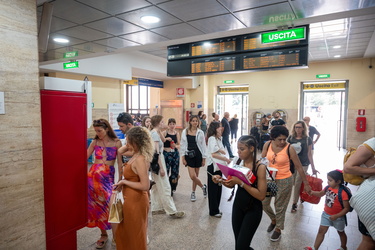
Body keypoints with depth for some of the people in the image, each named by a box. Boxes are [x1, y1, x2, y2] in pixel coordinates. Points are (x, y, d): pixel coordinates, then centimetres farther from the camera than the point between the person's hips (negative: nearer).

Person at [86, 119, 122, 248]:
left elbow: (120, 162, -3)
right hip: (93, 176, 3)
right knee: (97, 206, 8)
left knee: (108, 205, -7)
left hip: (108, 177, -3)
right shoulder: (95, 142, 5)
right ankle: (103, 234, 25)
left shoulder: (116, 142, -3)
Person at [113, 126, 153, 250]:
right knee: (124, 232, 26)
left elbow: (145, 186, -27)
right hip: (131, 199, 9)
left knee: (135, 235, 14)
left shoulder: (140, 159, -26)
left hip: (136, 201, -9)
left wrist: (124, 182, -20)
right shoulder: (137, 155, 0)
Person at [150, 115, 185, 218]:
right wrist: (161, 167, -22)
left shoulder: (154, 132, 9)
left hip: (155, 162, 10)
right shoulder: (155, 134, -19)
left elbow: (163, 140, 23)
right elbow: (156, 152, -23)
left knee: (156, 187, 18)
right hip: (158, 162, -10)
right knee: (165, 188, -2)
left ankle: (156, 208, 29)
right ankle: (172, 211, 7)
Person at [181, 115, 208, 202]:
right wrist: (183, 157, -2)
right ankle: (203, 187, 20)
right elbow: (183, 145, 2)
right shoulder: (185, 132, 0)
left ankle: (193, 193, 29)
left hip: (198, 155, 0)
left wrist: (204, 158, 0)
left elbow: (203, 146, 3)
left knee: (195, 176, 9)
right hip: (189, 155, 0)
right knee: (192, 176, -8)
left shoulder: (200, 132, 0)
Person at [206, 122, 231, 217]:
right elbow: (213, 154, -20)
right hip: (213, 166, -9)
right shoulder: (212, 138, -14)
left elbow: (222, 151, 8)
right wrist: (226, 159, -15)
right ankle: (213, 211, 12)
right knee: (213, 189, 2)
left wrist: (220, 150, -15)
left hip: (219, 166, 9)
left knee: (218, 188, 14)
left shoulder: (218, 138, 13)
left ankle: (216, 209, 26)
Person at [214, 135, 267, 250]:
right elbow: (232, 185, 7)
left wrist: (241, 182, -29)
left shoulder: (260, 167, -19)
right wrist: (221, 180, -12)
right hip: (237, 206, 5)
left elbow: (261, 195, -24)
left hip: (253, 209, -5)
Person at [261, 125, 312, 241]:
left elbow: (299, 167, -11)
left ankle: (278, 229, 35)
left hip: (284, 181, -4)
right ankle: (274, 220, 44)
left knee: (280, 206, 11)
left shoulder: (289, 149, -18)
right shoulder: (267, 144, -8)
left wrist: (306, 184, -5)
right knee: (264, 203, 14)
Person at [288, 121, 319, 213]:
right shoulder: (291, 138, 2)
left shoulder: (307, 139, -3)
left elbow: (309, 154, 0)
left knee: (297, 184, -2)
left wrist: (313, 168, 0)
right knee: (291, 183, 7)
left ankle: (294, 203, 10)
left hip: (303, 164, -2)